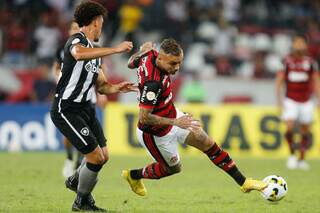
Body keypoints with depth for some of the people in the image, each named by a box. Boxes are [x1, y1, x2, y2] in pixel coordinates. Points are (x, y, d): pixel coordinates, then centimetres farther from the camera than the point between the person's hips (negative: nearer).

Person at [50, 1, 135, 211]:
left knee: (103, 155, 12)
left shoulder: (95, 51, 16)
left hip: (86, 108, 10)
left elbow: (101, 86, 19)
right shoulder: (76, 40, -14)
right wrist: (116, 49, -41)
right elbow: (79, 54, -41)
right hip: (66, 110, -9)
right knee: (95, 156, -11)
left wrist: (116, 88, -4)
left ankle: (75, 180, 39)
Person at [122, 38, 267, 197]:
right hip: (156, 133, -8)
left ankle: (243, 182, 16)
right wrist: (175, 122, -32)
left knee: (207, 143, 5)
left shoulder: (150, 55, -15)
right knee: (173, 168, 16)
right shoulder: (153, 82, -39)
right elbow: (144, 117, -36)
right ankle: (133, 175, 41)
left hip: (171, 115, 8)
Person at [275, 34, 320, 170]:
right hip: (290, 101, -2)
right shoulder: (286, 62, -3)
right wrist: (279, 101, -9)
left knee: (305, 131, 5)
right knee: (289, 128, -16)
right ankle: (292, 154, 2)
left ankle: (302, 159, 17)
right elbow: (279, 82, -1)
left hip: (306, 102, 2)